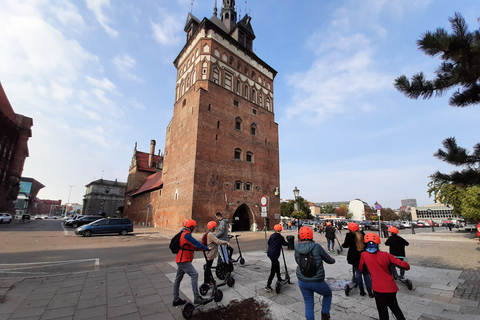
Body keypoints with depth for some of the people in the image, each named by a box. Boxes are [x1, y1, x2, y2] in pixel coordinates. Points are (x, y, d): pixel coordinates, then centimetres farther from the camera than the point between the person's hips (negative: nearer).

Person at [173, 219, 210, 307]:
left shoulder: (183, 233, 14)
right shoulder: (186, 235, -20)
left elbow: (192, 247, 15)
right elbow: (196, 244, -23)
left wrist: (202, 248, 6)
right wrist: (206, 248, -11)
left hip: (180, 260, 11)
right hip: (184, 260, -11)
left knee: (178, 279, 16)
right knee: (194, 275, -11)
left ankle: (176, 299, 27)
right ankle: (196, 297, -7)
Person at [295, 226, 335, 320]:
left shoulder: (297, 248, -10)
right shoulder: (317, 247, -19)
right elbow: (329, 260, -4)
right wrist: (333, 260, 19)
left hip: (302, 281, 3)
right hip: (317, 282, -2)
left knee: (308, 305, 21)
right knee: (328, 294, 30)